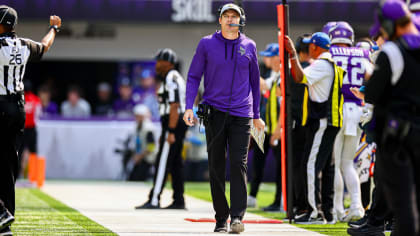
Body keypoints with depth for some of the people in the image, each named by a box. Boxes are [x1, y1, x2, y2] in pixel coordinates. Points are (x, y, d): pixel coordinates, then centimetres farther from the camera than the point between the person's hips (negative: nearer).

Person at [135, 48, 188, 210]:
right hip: (179, 124, 11)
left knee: (163, 162, -11)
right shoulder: (175, 78, 19)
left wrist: (171, 132, -24)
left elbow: (174, 108, -21)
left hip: (173, 124, -11)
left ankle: (154, 201, -12)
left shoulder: (171, 80, -14)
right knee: (176, 163, 12)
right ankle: (179, 201, 14)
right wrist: (165, 132, 23)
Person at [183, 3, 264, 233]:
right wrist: (189, 107, -7)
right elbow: (194, 76, 5)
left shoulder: (249, 46, 8)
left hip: (241, 114, 0)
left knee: (239, 164, -12)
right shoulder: (207, 44, 4)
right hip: (214, 112, 0)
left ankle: (237, 217, -16)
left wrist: (256, 116, 18)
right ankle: (221, 219, 10)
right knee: (216, 167, 2)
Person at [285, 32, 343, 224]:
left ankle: (316, 212, -15)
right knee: (327, 165, 11)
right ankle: (328, 212, 13)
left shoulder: (322, 64, -12)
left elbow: (300, 77, -23)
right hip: (331, 121, 10)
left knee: (313, 164, -11)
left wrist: (293, 54, -20)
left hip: (321, 120, -10)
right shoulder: (333, 64, 19)